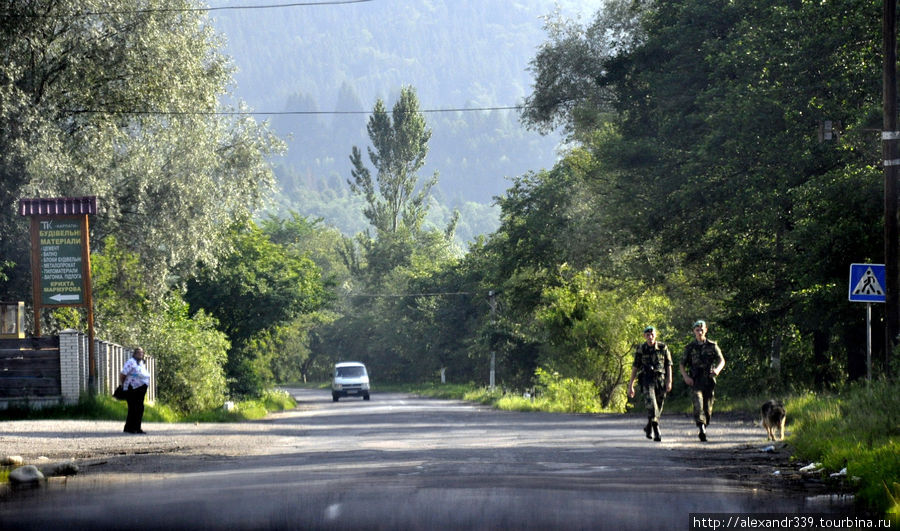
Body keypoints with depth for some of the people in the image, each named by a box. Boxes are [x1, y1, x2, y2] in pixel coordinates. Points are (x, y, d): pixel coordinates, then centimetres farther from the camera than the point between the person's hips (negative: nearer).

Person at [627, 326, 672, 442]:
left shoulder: (663, 348, 1)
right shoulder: (640, 349, 0)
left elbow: (669, 366, 4)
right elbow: (635, 368, 4)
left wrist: (669, 381, -6)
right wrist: (631, 385, 2)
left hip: (660, 380, 2)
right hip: (647, 380, -2)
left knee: (658, 406, 10)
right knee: (651, 403, -22)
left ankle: (648, 427, 35)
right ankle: (656, 432, -29)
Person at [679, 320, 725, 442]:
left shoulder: (712, 346, 7)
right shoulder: (690, 347, 8)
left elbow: (721, 360, 0)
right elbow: (682, 364, 12)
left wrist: (717, 369, -23)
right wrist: (686, 377, -6)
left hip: (709, 381, 1)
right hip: (695, 381, -1)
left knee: (708, 408, 4)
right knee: (698, 405, -20)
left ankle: (703, 429, 22)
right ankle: (702, 430, -32)